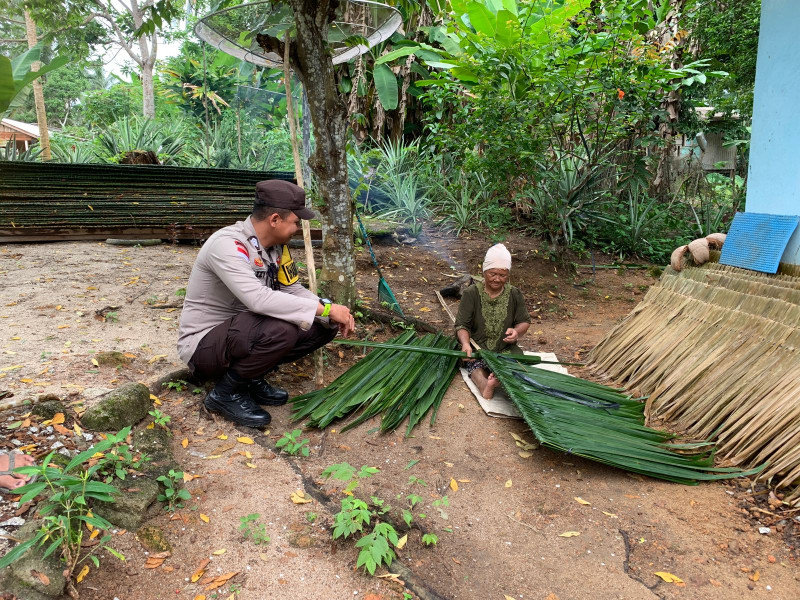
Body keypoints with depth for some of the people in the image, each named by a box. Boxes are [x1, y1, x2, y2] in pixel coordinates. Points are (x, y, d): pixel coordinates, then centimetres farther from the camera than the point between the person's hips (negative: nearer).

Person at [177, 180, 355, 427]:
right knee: (280, 329, -35)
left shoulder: (277, 245, -1)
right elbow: (258, 299, -40)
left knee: (324, 327, -4)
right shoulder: (226, 244, -27)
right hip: (203, 344, -8)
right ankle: (226, 393, -10)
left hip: (244, 332, 8)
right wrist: (325, 308, -34)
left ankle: (251, 378, 5)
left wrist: (331, 313, -14)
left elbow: (293, 290, 5)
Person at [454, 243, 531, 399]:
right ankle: (484, 385, -61)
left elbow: (525, 321, 14)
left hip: (506, 348, 2)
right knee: (475, 365, -35)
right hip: (478, 347, -2)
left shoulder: (515, 294, 5)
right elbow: (462, 325, -5)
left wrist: (517, 331, -12)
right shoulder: (471, 294, -3)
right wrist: (465, 343, -28)